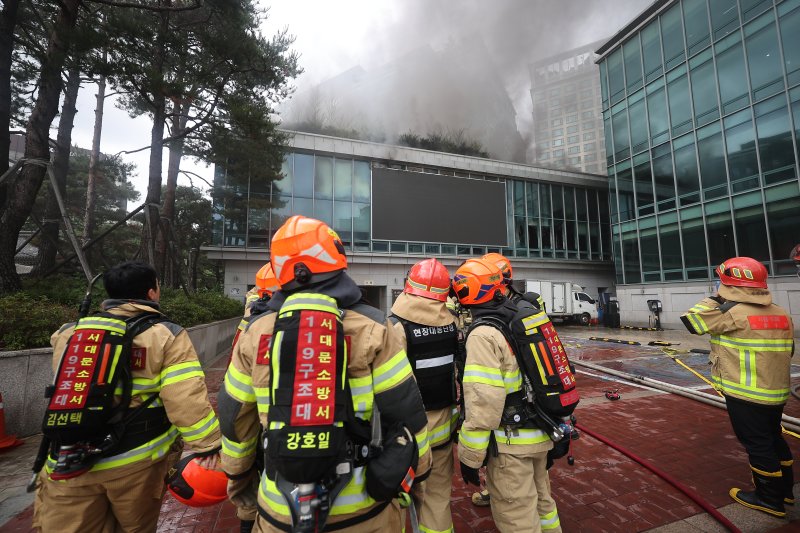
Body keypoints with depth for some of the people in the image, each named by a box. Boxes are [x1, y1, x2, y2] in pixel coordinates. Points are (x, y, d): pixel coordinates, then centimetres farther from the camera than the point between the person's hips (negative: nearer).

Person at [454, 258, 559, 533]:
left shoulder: (483, 335, -23)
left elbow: (483, 403, -26)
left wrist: (469, 456, -16)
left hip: (510, 444, -8)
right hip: (540, 433, 8)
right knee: (540, 499, 28)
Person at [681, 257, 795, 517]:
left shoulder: (733, 313, -21)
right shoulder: (782, 314, 5)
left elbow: (690, 320, -15)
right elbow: (788, 351, 14)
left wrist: (714, 299, -5)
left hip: (745, 395, -8)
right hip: (776, 392, 8)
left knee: (757, 444, 6)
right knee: (773, 438, 23)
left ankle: (770, 499, 19)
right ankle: (784, 488, 38)